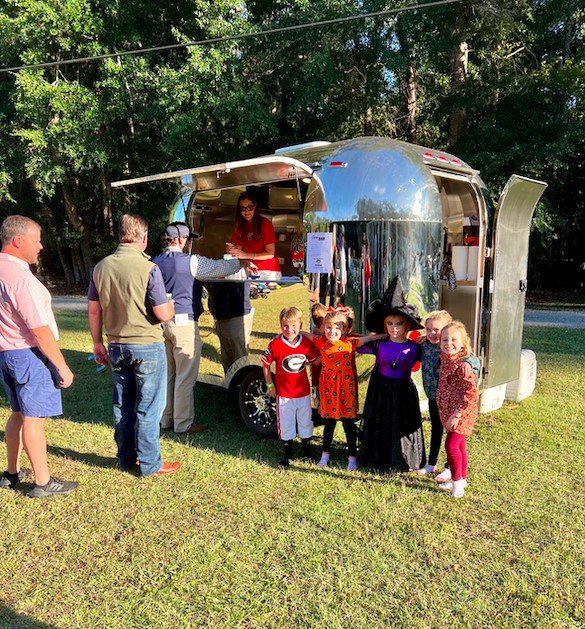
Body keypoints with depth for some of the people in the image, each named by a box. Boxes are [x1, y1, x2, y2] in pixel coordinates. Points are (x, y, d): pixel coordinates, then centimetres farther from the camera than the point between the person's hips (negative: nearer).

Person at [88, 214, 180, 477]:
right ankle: (149, 463, 15)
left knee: (122, 405, 16)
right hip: (147, 347, -5)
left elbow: (93, 310, 6)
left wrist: (98, 343, 16)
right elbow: (163, 314, -17)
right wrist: (170, 306, 6)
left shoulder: (101, 267, 0)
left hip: (116, 347, 6)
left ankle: (126, 459, 29)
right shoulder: (148, 268, -16)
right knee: (148, 407, 5)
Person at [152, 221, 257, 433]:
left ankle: (166, 419, 26)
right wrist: (243, 263, 10)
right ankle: (183, 423, 10)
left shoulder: (155, 262, 9)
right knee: (185, 377, 1)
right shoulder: (191, 262, -11)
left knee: (167, 374, 16)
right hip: (183, 323, -8)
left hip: (163, 323, 8)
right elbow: (219, 267, -3)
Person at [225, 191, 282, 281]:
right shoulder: (239, 225, 8)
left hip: (269, 271, -5)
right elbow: (239, 247, 6)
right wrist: (232, 249, -18)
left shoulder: (265, 223, -8)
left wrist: (246, 255, -24)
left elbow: (270, 254, -13)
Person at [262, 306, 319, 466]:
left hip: (304, 392, 2)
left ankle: (306, 449, 40)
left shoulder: (307, 343, -10)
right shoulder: (275, 345, -18)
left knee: (305, 422, 19)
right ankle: (288, 454, 30)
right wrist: (270, 385, -4)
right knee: (286, 424, 12)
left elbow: (314, 361, 6)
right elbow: (265, 365, -7)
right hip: (284, 394, -2)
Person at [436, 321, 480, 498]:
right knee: (459, 445, 18)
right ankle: (462, 479, 31)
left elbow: (471, 393, -25)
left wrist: (456, 414, -24)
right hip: (448, 412, 9)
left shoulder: (462, 365, -21)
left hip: (461, 414, -9)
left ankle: (457, 482, 5)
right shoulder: (444, 358, 3)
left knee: (451, 445, -9)